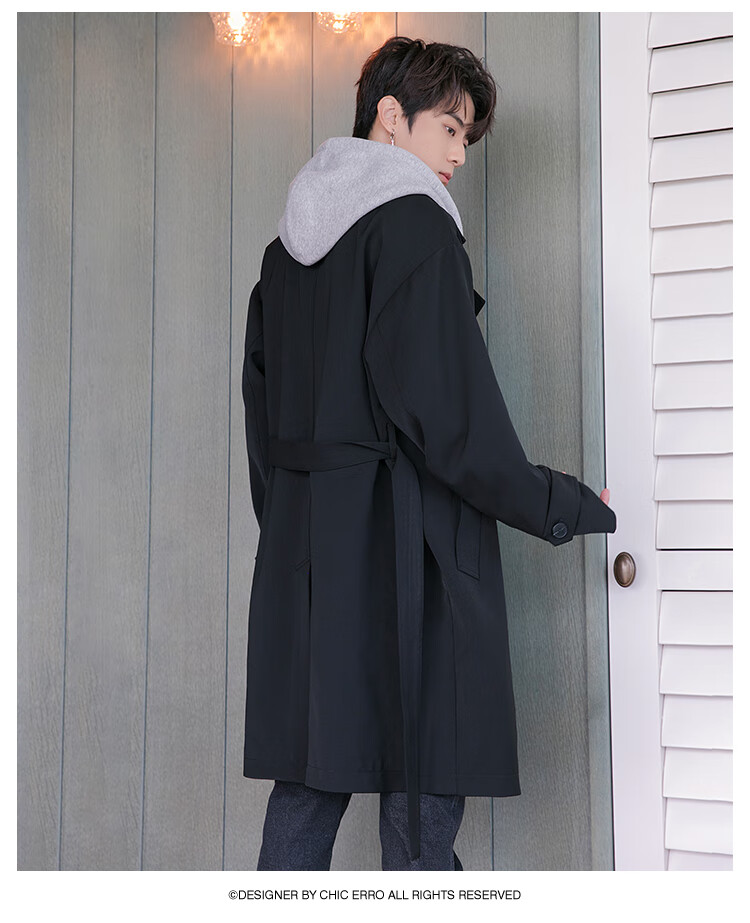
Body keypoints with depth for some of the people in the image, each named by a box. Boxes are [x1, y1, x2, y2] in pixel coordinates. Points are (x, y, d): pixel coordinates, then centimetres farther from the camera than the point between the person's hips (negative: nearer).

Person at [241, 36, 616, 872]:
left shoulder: (288, 244, 18)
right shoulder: (415, 223, -7)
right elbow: (444, 403, -14)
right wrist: (563, 506, -5)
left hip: (301, 549, 8)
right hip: (405, 544, -8)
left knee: (307, 782, 11)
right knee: (420, 799, -3)